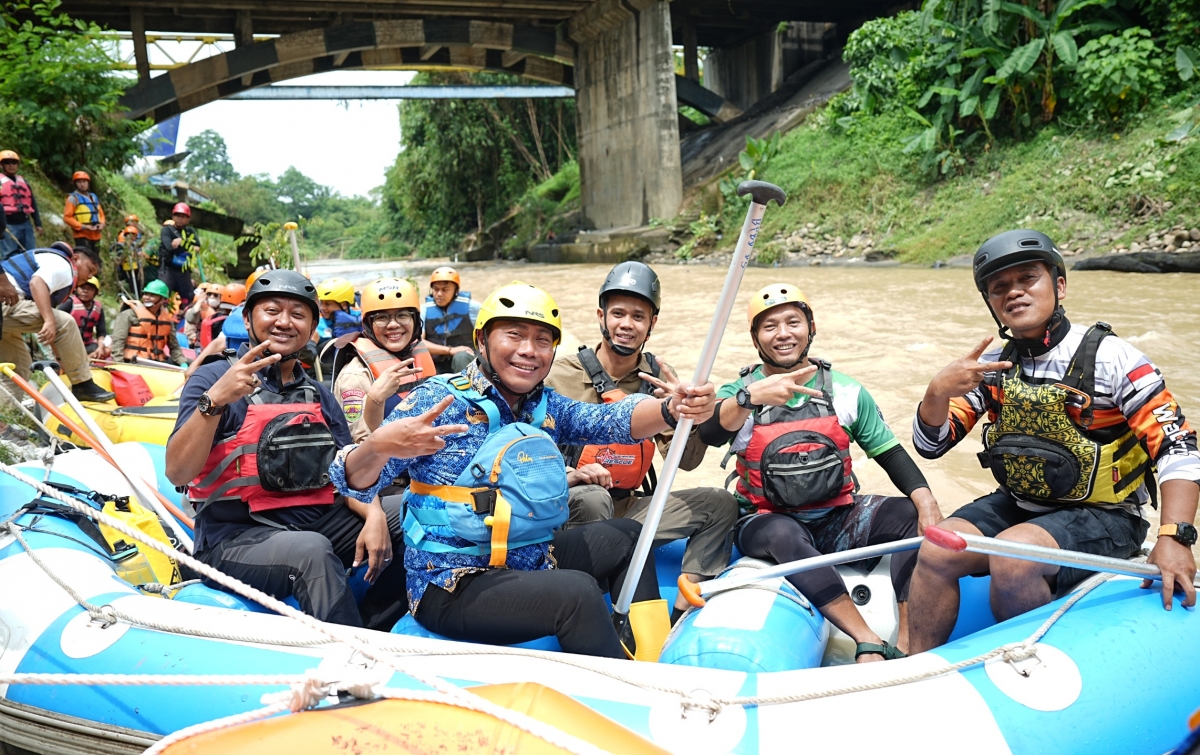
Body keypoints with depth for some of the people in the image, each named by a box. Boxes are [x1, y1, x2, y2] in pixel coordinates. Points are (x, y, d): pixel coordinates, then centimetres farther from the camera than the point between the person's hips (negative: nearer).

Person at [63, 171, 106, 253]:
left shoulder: (94, 197, 18)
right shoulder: (73, 198, -2)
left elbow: (101, 214, 23)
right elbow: (67, 217, -9)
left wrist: (102, 224, 1)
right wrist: (83, 226, -18)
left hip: (95, 235, 7)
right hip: (82, 235, -6)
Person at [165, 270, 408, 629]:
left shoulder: (319, 396, 18)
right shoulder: (214, 378, 0)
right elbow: (178, 473, -12)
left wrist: (373, 515, -11)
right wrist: (214, 401, -26)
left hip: (317, 523, 6)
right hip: (236, 536, -6)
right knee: (312, 550, -35)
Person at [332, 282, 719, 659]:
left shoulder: (546, 407, 5)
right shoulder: (438, 400, -12)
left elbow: (611, 420, -12)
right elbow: (356, 482, -17)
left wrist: (671, 409, -33)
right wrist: (377, 447, -41)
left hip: (530, 564, 8)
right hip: (453, 585, -7)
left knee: (626, 535, 14)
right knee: (577, 591, -27)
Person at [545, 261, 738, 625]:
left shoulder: (659, 377, 4)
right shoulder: (562, 375, -8)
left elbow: (686, 461, 1)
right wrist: (568, 475, -29)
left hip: (629, 508, 5)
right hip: (570, 507, -5)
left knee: (720, 504, -9)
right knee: (591, 498, -37)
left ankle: (680, 620, -12)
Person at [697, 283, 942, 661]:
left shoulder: (847, 392, 6)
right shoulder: (738, 394, -1)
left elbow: (890, 453, 3)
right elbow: (710, 434, -23)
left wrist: (925, 499, -17)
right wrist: (751, 396, -43)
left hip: (838, 520, 3)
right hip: (768, 523, -3)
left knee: (911, 514, -20)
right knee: (784, 534, -36)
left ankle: (906, 644, -22)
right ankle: (869, 642, -35)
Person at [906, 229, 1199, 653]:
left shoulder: (1110, 357, -12)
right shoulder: (992, 364, 2)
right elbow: (931, 445, 0)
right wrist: (938, 392, -21)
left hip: (1101, 516, -4)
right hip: (1016, 506, 5)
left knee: (1013, 553, -31)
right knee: (937, 550, -18)